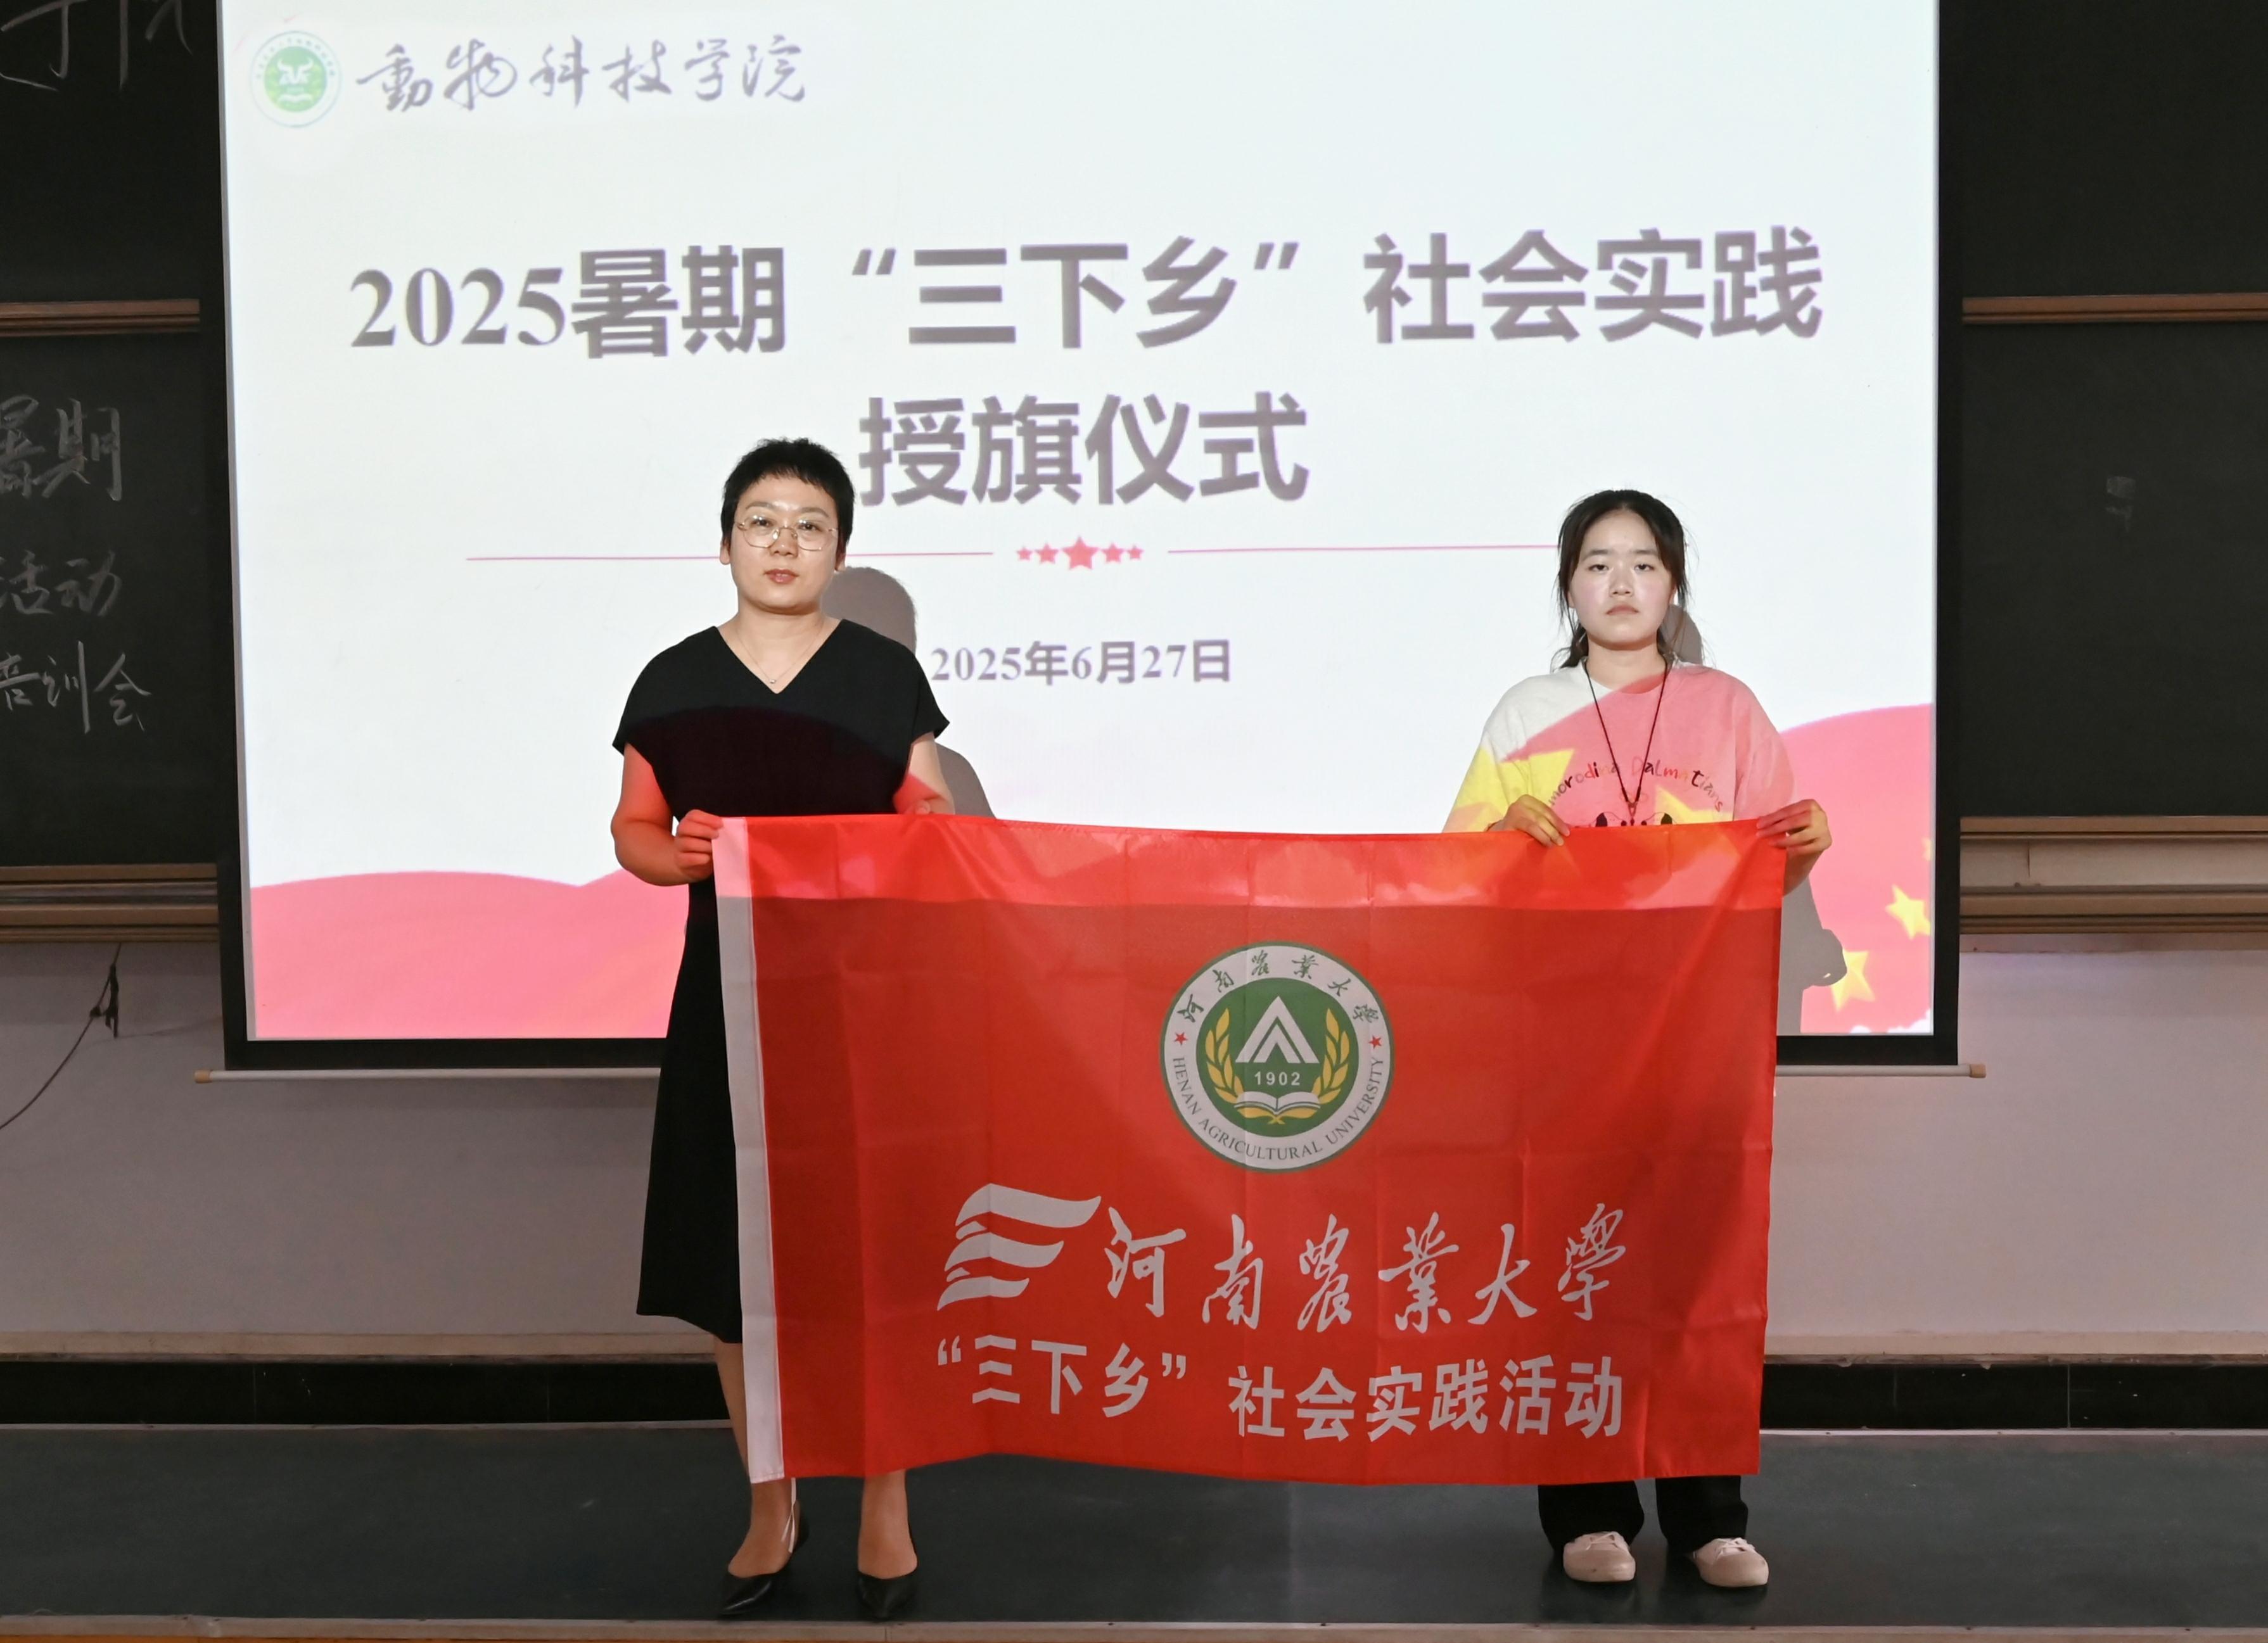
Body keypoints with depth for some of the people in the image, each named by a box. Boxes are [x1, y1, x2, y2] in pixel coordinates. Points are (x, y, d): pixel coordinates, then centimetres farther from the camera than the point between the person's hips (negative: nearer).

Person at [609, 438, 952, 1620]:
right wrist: (679, 852, -13)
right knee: (736, 1262, 7)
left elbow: (934, 831, 7)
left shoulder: (885, 676, 1)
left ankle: (884, 1511, 21)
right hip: (730, 999, 1)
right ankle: (770, 1509, 25)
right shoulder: (674, 684, 3)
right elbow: (633, 831, 8)